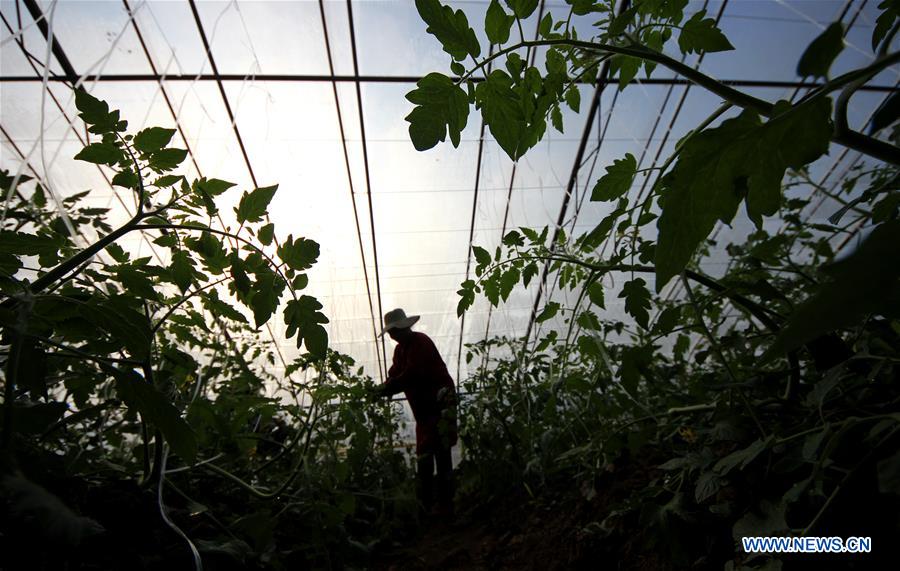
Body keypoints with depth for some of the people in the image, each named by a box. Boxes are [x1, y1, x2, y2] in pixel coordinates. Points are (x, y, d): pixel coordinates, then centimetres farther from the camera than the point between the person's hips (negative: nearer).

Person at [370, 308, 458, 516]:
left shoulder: (421, 343, -15)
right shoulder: (401, 349, 13)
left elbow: (410, 376, -24)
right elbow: (395, 375, 9)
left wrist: (384, 390, -20)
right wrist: (382, 389, -10)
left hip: (440, 403, -9)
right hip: (423, 409, 9)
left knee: (441, 454, -7)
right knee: (423, 455, 12)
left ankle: (445, 505, 1)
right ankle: (426, 503, 22)